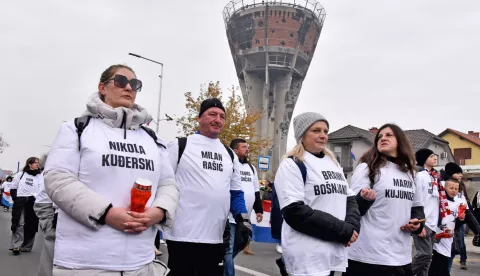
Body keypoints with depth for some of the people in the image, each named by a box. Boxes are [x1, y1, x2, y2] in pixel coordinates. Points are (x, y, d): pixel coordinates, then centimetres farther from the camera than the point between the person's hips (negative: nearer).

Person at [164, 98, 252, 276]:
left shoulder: (230, 154, 15)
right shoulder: (180, 146, -1)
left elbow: (236, 192, 18)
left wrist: (243, 220, 5)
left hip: (215, 238, 5)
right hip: (182, 236, -5)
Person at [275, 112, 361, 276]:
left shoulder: (333, 163, 16)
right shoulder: (292, 165, -7)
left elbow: (350, 199, 15)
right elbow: (294, 212, -17)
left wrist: (352, 226, -7)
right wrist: (343, 231, -15)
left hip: (335, 252, 7)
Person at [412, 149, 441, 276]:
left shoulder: (435, 177, 17)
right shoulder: (419, 175, -9)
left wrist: (438, 223, 16)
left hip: (433, 224, 8)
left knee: (426, 256, 8)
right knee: (425, 254, -12)